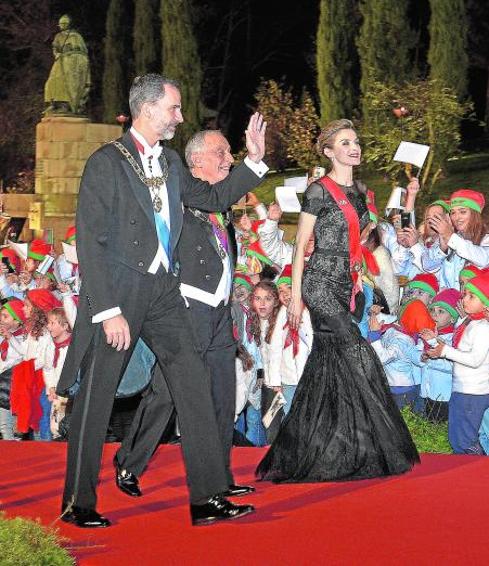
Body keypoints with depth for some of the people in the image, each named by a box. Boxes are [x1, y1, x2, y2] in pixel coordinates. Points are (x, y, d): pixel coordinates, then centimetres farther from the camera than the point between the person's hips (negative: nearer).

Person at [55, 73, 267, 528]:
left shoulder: (170, 163, 13)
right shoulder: (107, 163, -9)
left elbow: (213, 199, 28)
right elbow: (90, 244, -13)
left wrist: (254, 160, 15)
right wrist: (108, 311, -19)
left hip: (163, 291, 7)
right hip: (118, 292, -7)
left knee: (193, 385, 1)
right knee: (96, 396, 1)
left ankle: (207, 498, 4)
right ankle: (77, 504, 12)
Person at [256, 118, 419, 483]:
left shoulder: (359, 191, 15)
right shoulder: (319, 191, -7)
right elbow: (301, 245, -6)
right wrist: (296, 296, -9)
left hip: (349, 285, 8)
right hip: (322, 283, -8)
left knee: (329, 368, 8)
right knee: (358, 356, -14)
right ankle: (381, 449, -11)